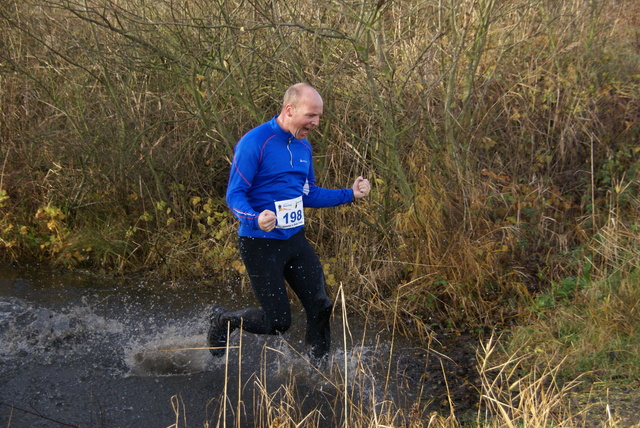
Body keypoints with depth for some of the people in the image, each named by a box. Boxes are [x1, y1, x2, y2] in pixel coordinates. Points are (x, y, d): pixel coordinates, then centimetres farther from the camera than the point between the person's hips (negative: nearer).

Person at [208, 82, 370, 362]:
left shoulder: (303, 146, 10)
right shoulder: (254, 143, -15)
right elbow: (234, 195, -16)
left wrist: (350, 194, 9)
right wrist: (256, 220, -36)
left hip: (295, 240, 7)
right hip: (260, 243, -7)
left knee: (320, 307, 4)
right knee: (278, 322, -3)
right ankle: (222, 320, 24)